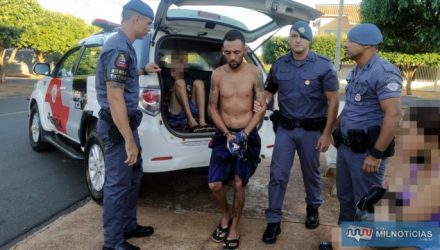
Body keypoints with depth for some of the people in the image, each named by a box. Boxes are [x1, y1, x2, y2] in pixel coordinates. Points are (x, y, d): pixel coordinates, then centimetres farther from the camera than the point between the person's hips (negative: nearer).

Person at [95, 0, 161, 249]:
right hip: (118, 126, -10)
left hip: (126, 122, 10)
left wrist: (143, 71, 37)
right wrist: (129, 140, -26)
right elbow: (115, 98, -26)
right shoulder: (119, 48, -21)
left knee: (134, 176, 20)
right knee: (118, 183, 0)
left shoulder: (124, 45, 11)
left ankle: (128, 225, 35)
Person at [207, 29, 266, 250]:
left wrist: (244, 134, -17)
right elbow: (212, 108, 1)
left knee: (238, 184, 4)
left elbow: (262, 108, -6)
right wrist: (227, 134, -12)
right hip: (223, 135, 2)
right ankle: (226, 215, 28)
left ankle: (233, 227, 24)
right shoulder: (217, 74, -2)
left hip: (248, 135, -1)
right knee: (214, 184, -2)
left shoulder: (254, 73, -7)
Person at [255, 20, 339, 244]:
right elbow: (269, 91, 12)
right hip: (285, 128, 2)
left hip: (311, 130, -2)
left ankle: (313, 208, 41)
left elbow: (333, 101, -7)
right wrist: (261, 105, -12)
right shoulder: (279, 65, 1)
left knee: (311, 173, 15)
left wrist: (326, 133, -11)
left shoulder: (323, 66, -8)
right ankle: (273, 221, 13)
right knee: (278, 175, 1)